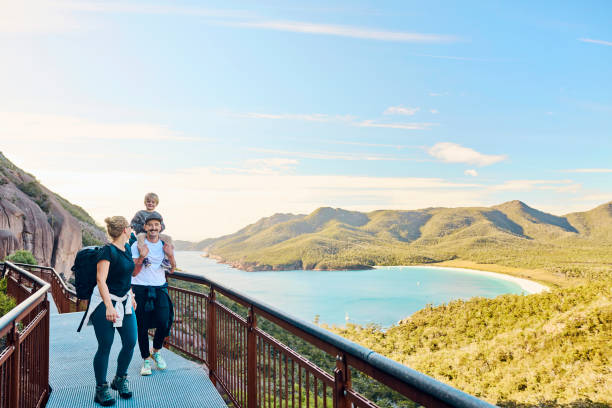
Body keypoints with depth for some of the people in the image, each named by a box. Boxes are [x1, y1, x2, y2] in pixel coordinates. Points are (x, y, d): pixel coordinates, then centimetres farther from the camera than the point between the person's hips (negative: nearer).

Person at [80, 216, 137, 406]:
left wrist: (131, 295, 26)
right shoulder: (107, 251, -18)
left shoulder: (127, 248, 7)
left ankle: (120, 380, 26)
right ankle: (101, 389, 14)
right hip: (104, 303, -8)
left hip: (124, 301, 8)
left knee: (130, 342, 5)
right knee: (105, 346, -1)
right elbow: (101, 280, -26)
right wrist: (109, 306, -35)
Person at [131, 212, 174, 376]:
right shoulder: (137, 245, -3)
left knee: (164, 322, -11)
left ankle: (156, 350, 17)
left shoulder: (165, 245, 6)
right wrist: (142, 257, -20)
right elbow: (133, 272, -5)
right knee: (142, 326, 1)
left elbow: (171, 270, 9)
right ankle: (146, 359, 20)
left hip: (160, 288, 2)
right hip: (140, 289, -2)